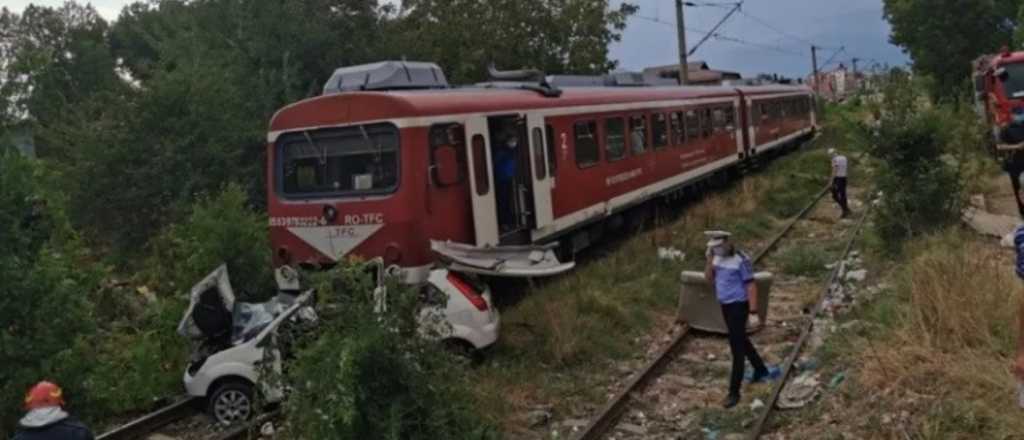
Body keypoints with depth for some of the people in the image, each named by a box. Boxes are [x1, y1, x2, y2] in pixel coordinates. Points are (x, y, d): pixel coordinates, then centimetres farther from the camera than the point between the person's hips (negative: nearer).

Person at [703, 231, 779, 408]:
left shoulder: (741, 260, -20)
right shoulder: (718, 258, 3)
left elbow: (751, 285, -18)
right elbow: (709, 278, -1)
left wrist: (753, 310, -21)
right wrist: (709, 260, -15)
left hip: (739, 306, -9)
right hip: (725, 305, 9)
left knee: (737, 348, -7)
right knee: (741, 341, 23)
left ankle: (734, 392, -3)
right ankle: (761, 370, 45)